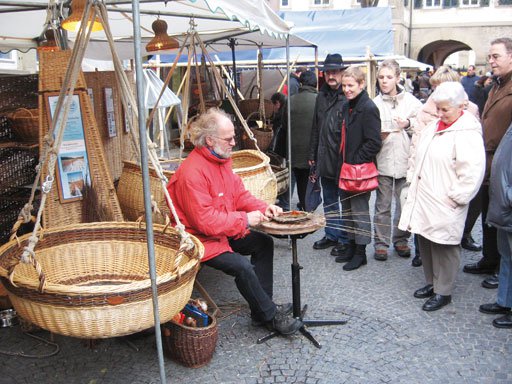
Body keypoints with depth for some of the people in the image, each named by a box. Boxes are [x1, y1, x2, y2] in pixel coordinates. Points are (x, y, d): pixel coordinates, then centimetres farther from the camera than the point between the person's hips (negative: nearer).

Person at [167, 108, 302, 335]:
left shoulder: (222, 160, 4)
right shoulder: (192, 173, -27)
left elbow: (239, 194, 9)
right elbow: (204, 220, -29)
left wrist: (263, 208, -9)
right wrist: (245, 220, -24)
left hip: (225, 231, 10)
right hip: (201, 239, -10)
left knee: (263, 243, 6)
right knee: (242, 266, -25)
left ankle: (263, 309, 10)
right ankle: (270, 317, -3)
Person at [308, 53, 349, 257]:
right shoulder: (321, 96, 11)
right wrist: (313, 154, 14)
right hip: (325, 159, 7)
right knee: (329, 201, 17)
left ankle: (345, 239, 17)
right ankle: (331, 235, 31)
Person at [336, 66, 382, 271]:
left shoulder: (368, 108, -16)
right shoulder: (347, 106, 12)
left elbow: (374, 143, -19)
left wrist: (356, 161, -17)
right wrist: (342, 162, 12)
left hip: (360, 168, -9)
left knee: (359, 210, 1)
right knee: (347, 208, 16)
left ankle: (360, 252, 14)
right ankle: (351, 246, 30)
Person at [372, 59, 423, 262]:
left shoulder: (411, 101, 1)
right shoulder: (374, 103, 2)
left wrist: (409, 124, -14)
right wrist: (377, 135, -13)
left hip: (405, 162, 0)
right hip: (383, 162, 0)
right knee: (382, 205, 6)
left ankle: (401, 240, 27)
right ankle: (381, 242, 18)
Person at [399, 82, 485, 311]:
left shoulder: (467, 132, -14)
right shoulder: (434, 126, 12)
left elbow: (472, 171, -21)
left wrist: (455, 197, -17)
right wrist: (414, 184, 16)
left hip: (444, 205, -8)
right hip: (423, 199, 8)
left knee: (443, 246, 2)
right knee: (425, 243, 16)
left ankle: (443, 292, 17)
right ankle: (432, 283, 33)